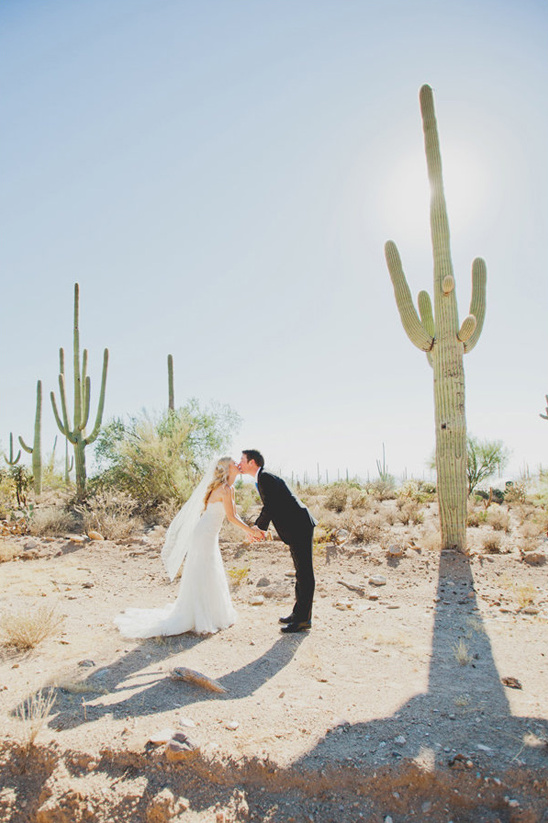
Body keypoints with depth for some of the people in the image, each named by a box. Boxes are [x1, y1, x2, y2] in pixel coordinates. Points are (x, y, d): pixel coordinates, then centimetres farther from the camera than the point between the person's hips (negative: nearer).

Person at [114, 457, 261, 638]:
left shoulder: (229, 489, 14)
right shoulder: (224, 489, -16)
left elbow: (233, 515, 18)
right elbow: (231, 517, -16)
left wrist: (249, 531, 13)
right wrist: (250, 530, -7)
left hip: (209, 536, 10)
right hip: (205, 536, -10)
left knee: (212, 577, 16)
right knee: (201, 577, -2)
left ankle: (210, 615, 29)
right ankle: (200, 622, 6)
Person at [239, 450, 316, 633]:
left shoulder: (265, 477, -15)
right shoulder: (263, 478, 16)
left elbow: (270, 507, -20)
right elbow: (271, 507, 18)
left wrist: (257, 527, -7)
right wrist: (260, 527, 7)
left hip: (299, 526, -11)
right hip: (295, 528, 11)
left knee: (304, 573, -4)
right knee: (300, 572, 16)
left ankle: (304, 619, 2)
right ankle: (299, 613, 26)